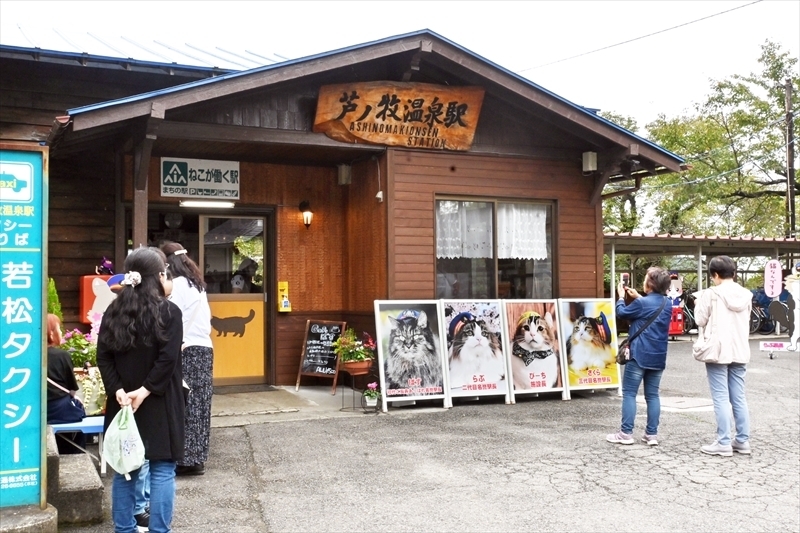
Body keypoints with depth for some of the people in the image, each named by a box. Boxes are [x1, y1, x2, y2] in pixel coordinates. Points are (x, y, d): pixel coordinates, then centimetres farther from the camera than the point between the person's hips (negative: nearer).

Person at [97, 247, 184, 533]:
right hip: (159, 404, -5)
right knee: (162, 471, 3)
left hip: (123, 402, 5)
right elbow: (168, 359, -17)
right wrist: (145, 390, -13)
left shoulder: (114, 311, 6)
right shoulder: (169, 311, -9)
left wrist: (118, 390, -5)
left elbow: (103, 357, 0)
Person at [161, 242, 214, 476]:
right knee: (198, 406, 9)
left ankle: (187, 459, 2)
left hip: (187, 351, -8)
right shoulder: (198, 285, 17)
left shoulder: (177, 284, -7)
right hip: (204, 349, 8)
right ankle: (196, 458, 14)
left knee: (185, 406, -2)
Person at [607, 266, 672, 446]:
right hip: (658, 357, 7)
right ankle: (652, 434, 10)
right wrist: (638, 297, 26)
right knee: (652, 395, 9)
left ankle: (626, 433, 0)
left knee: (629, 393, 0)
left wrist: (621, 297, 17)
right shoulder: (667, 305, 7)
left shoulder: (642, 303, -14)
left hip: (640, 356, -7)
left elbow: (622, 313, 1)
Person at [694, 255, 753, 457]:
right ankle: (743, 440, 16)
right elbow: (743, 320, 16)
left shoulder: (711, 294, -10)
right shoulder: (746, 295, 6)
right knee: (739, 398, 12)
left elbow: (701, 321, -6)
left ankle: (724, 443, 0)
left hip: (719, 352, -6)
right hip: (740, 352, 6)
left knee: (721, 398, -2)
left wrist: (699, 304, 12)